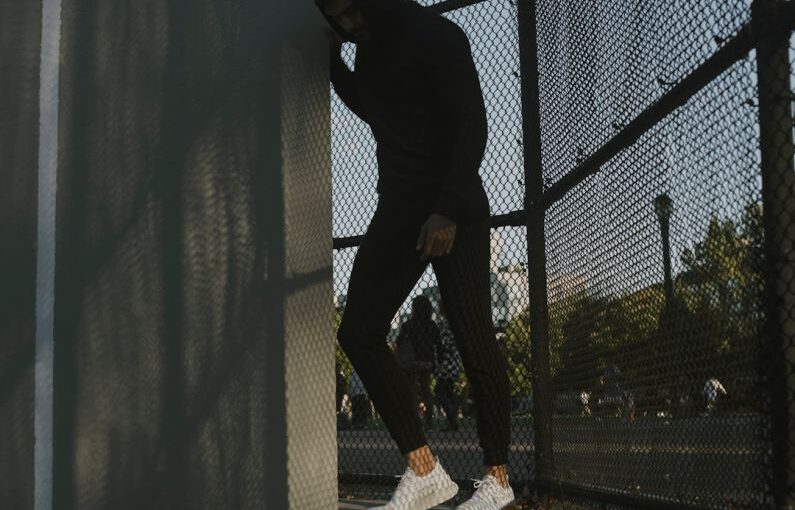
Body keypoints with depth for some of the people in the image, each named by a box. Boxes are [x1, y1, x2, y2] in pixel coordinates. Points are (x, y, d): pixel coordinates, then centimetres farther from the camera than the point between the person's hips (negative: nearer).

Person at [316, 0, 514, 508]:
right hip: (399, 208, 8)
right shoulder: (370, 50, 14)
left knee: (474, 341, -7)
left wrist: (448, 211, -26)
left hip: (455, 213, -8)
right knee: (358, 332, -3)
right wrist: (335, 62, 18)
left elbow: (473, 126, -16)